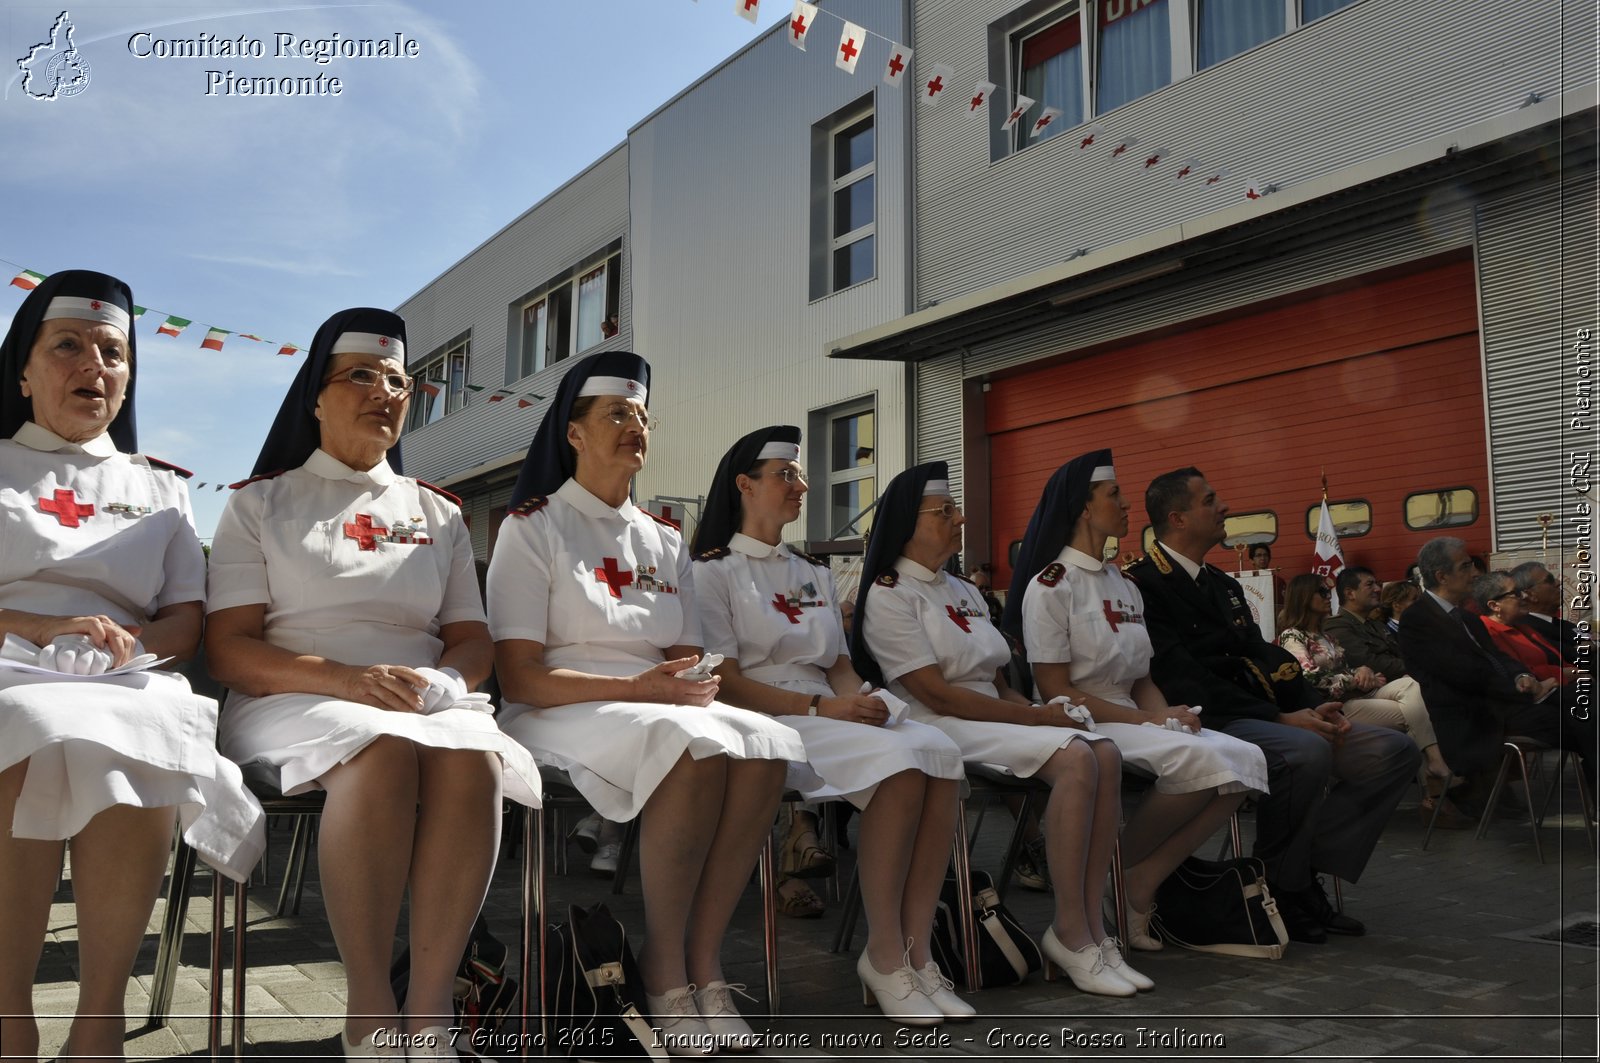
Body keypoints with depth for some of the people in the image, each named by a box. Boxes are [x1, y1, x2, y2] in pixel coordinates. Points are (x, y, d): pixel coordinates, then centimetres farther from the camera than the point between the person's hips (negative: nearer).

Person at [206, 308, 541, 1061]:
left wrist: (439, 680, -11)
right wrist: (345, 679, -18)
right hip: (295, 701, -2)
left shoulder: (437, 514, 20)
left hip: (427, 701, 3)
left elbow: (473, 642, 14)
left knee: (474, 759, -34)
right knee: (383, 749, -38)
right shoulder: (260, 504, 11)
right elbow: (229, 650, 0)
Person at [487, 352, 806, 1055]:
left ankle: (702, 960, -16)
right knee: (696, 748, -35)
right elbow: (520, 679, -9)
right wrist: (638, 687, -20)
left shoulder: (664, 542, 19)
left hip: (662, 708, 6)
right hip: (561, 715, -5)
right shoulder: (533, 528, 1)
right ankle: (664, 971, -20)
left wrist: (694, 684, -9)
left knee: (765, 746, -26)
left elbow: (686, 659, 16)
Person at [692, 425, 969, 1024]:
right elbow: (726, 682, -7)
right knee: (899, 760, -31)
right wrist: (820, 707, -16)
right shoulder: (714, 571, 2)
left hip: (832, 717, 6)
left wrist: (859, 697, -5)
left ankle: (916, 952, -22)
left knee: (939, 750, -24)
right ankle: (885, 960, -21)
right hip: (765, 725, -6)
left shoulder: (815, 575, 24)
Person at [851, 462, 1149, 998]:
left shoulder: (965, 592, 22)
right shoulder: (888, 595, -5)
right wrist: (1036, 716, -13)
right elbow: (937, 695, -14)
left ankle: (1091, 926, -19)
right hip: (938, 729, -8)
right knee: (1075, 757, -27)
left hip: (994, 719, 8)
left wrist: (1042, 709, -5)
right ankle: (1071, 933, -21)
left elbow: (998, 684, 17)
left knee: (1106, 755, -17)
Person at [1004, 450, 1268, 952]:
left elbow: (1140, 680, 16)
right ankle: (1121, 870, -8)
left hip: (1130, 718, 8)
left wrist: (1167, 712, -7)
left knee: (1246, 760, -14)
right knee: (1200, 758, -30)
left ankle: (1144, 879, -10)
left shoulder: (1124, 586, 17)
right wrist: (1147, 720, -16)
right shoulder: (1051, 585, -8)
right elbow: (1056, 691, -13)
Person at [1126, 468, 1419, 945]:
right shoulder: (1144, 586, -9)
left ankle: (1308, 872, -3)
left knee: (1395, 751, -2)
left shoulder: (1223, 584, 22)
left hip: (1260, 717, 9)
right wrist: (1280, 719, -20)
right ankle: (1279, 888, -13)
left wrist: (1314, 704, -1)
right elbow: (1185, 683, -17)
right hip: (1208, 725, -9)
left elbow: (1263, 656, 18)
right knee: (1306, 752, -36)